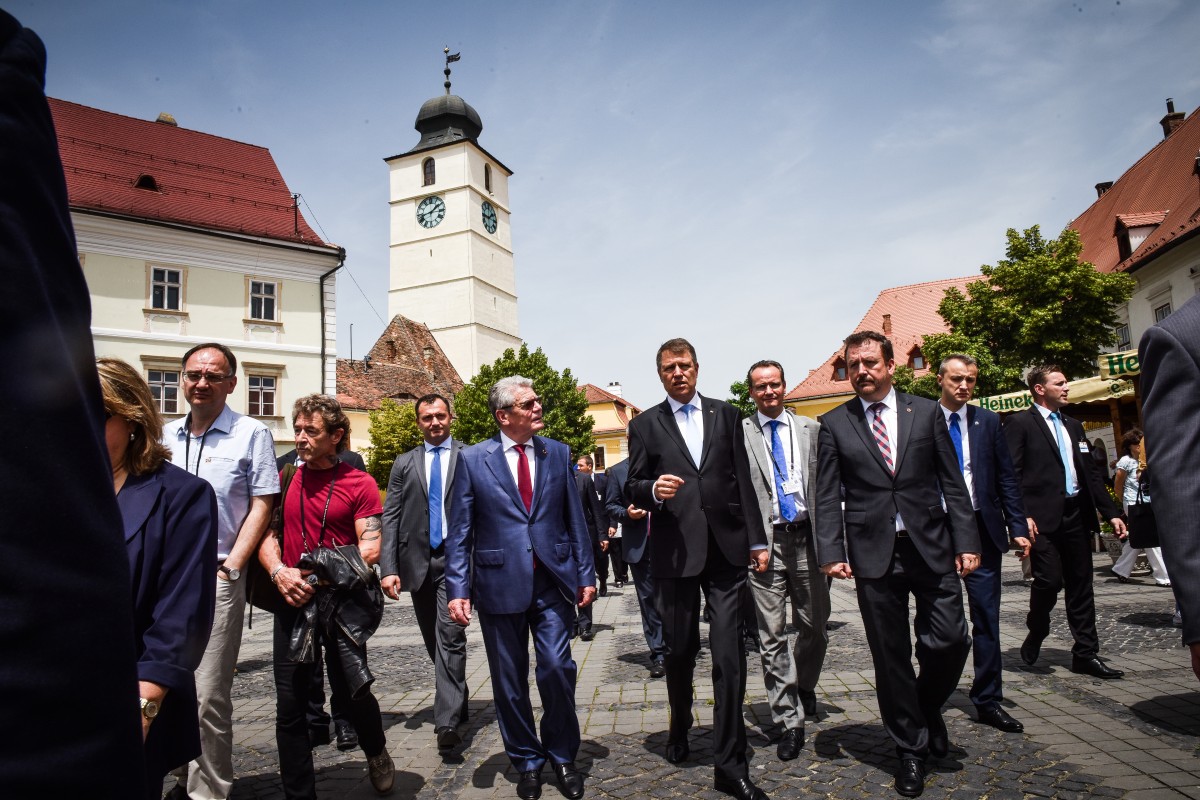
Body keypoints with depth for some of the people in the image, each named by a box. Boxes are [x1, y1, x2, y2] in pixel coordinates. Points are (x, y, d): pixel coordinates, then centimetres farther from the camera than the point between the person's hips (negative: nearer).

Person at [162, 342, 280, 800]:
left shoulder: (252, 434, -2)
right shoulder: (165, 435, 12)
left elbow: (261, 507, -5)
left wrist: (229, 568, -11)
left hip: (216, 579, -5)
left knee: (208, 696, -4)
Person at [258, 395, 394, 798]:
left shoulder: (359, 484, -5)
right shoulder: (284, 479, 6)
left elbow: (369, 549, -10)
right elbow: (266, 534, 7)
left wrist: (316, 579, -16)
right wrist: (279, 572, -12)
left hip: (342, 601, -3)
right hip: (293, 602, 3)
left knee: (349, 692, 1)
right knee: (290, 707, 7)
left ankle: (376, 751, 34)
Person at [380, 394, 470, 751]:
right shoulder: (405, 463, 11)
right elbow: (390, 517, 5)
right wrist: (389, 568, -5)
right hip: (418, 561, 4)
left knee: (450, 637, -13)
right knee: (434, 642, 13)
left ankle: (447, 721, -11)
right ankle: (456, 703, 31)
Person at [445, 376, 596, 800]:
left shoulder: (558, 453, 5)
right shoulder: (472, 459, -1)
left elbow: (574, 519, 7)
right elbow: (459, 532, -1)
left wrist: (586, 574, 4)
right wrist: (458, 589, -7)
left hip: (552, 581, 1)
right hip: (499, 584, -1)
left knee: (557, 669, -1)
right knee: (509, 681, 10)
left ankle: (562, 757, 24)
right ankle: (527, 762, 31)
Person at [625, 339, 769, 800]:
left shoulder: (725, 415, 9)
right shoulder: (644, 425, 6)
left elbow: (743, 480, 8)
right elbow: (632, 488, 3)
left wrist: (757, 540, 5)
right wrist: (653, 490, -19)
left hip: (726, 548, 1)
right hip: (675, 551, 0)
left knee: (729, 654, -3)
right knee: (679, 651, 13)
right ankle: (679, 732, 39)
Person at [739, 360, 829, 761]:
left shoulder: (810, 428, 10)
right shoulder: (738, 433, 2)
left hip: (806, 536, 3)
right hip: (764, 541, -2)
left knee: (814, 627, 12)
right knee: (771, 636, 1)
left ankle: (804, 687, 41)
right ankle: (789, 720, 13)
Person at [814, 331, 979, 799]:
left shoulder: (926, 412, 6)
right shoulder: (834, 425, 3)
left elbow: (952, 483, 5)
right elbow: (827, 497, 0)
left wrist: (966, 542, -1)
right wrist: (832, 553, -9)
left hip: (931, 547, 1)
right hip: (874, 554, -1)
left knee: (950, 641, 0)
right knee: (890, 656, 6)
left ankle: (928, 707, 33)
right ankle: (911, 749, 25)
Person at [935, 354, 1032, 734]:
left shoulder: (988, 422, 6)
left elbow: (1007, 479, 7)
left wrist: (1018, 528, 0)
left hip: (982, 528, 2)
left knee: (986, 616, 6)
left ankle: (988, 700, 18)